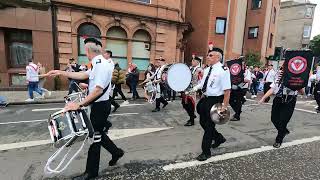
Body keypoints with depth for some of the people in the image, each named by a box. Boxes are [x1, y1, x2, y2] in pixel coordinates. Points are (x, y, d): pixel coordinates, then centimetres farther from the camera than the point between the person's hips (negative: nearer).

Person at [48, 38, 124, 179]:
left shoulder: (101, 64, -22)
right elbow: (83, 75, 16)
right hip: (99, 105, 10)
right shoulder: (98, 64, 10)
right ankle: (116, 152, 38)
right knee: (97, 133, 22)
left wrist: (80, 104, -28)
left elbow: (98, 90, -30)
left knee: (95, 135, 4)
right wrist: (61, 72, 17)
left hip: (100, 106, -10)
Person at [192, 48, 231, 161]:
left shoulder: (223, 70, -17)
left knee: (209, 126, 2)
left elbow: (227, 90, -21)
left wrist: (224, 106, -23)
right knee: (203, 122, 20)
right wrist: (196, 88, 4)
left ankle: (206, 152, 20)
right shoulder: (207, 69, 8)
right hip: (205, 99, 9)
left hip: (215, 101, -8)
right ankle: (218, 138, 45)